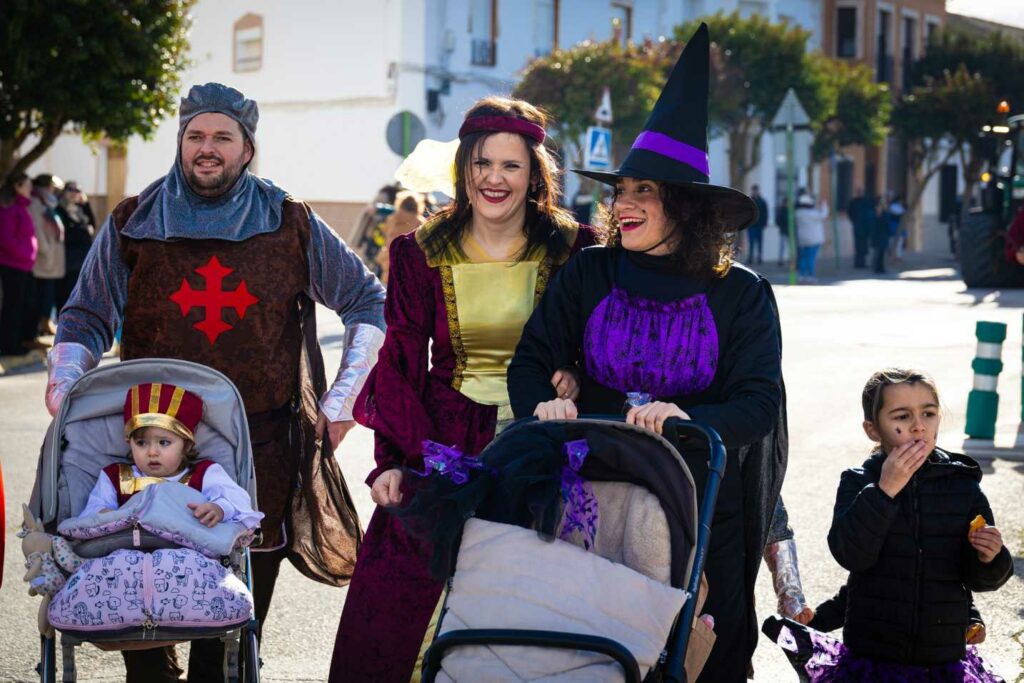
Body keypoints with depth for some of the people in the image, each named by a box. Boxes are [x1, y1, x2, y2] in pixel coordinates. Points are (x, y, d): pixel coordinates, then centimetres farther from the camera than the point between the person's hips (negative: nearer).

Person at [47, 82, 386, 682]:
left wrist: (341, 401, 6)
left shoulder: (289, 225, 5)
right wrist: (66, 382, -9)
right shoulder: (133, 225, 7)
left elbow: (369, 302, 13)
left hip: (263, 450, 0)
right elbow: (88, 316, 10)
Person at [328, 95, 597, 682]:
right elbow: (400, 363, 3)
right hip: (442, 445, 1)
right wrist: (391, 461, -7)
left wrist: (576, 377, -15)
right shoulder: (423, 254, 4)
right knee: (402, 605, -4)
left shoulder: (572, 250, 2)